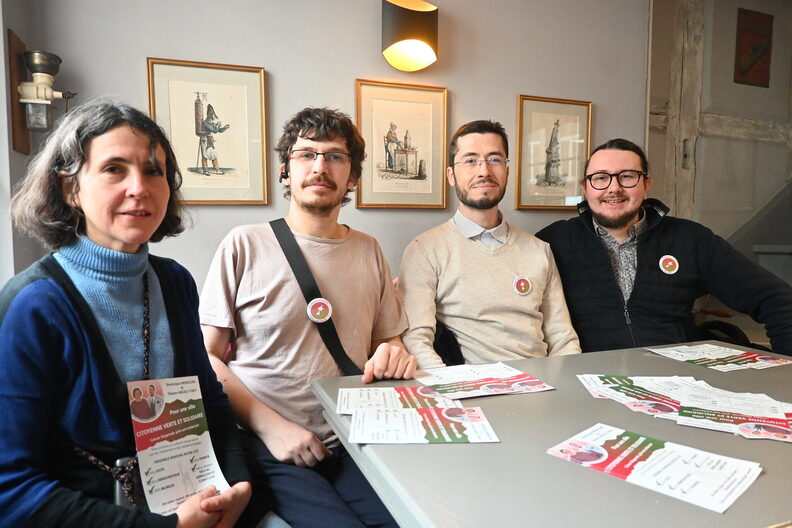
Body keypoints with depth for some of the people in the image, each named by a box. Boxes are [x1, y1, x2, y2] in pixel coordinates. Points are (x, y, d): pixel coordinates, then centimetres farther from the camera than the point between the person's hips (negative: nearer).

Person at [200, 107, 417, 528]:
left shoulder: (369, 251, 10)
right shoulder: (245, 245, -2)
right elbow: (207, 356, -2)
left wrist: (393, 354, -5)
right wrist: (270, 426, -13)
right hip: (269, 447, -3)